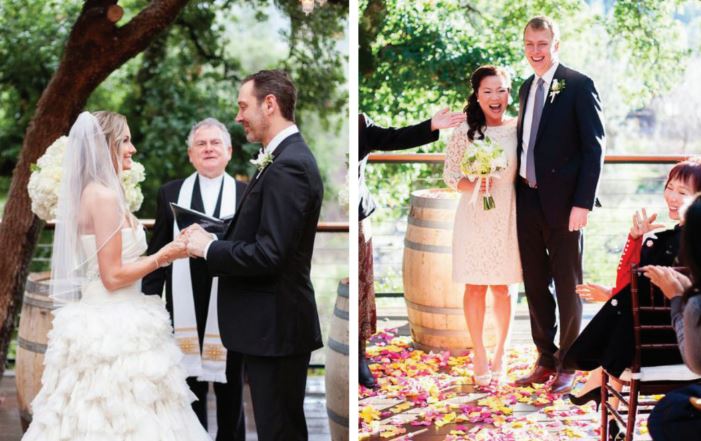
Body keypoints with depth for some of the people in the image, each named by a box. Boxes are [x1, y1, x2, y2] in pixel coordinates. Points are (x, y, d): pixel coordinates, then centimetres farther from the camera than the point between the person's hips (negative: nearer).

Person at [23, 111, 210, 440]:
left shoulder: (92, 192, 12)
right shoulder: (105, 195, -16)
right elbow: (113, 276, -17)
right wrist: (164, 256, -8)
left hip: (101, 323, 10)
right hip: (114, 329, -10)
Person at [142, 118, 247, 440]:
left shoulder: (247, 195, 2)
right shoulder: (170, 193, 6)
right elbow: (157, 252, 5)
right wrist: (149, 303, 0)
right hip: (184, 313, 1)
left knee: (230, 394, 11)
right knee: (189, 393, 9)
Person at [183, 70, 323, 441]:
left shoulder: (288, 167, -19)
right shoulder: (287, 158, 12)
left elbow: (269, 254, -24)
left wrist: (208, 249, -12)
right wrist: (212, 239, 1)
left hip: (275, 328, -10)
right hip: (272, 325, 10)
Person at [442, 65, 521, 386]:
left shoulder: (518, 130, 1)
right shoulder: (465, 132, -3)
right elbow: (450, 176, 0)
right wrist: (474, 185, -17)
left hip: (507, 217, 1)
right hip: (474, 216, -1)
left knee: (503, 287, 7)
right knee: (475, 286, 2)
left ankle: (500, 352, 21)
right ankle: (479, 355, 13)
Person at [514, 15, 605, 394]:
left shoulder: (579, 86, -8)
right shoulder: (527, 88, 13)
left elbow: (594, 147, -11)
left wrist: (583, 203, -17)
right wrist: (517, 190, 8)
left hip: (562, 202, -6)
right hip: (528, 201, 6)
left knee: (567, 285, 5)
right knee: (535, 285, 11)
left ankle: (567, 365, 16)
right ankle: (545, 360, 23)